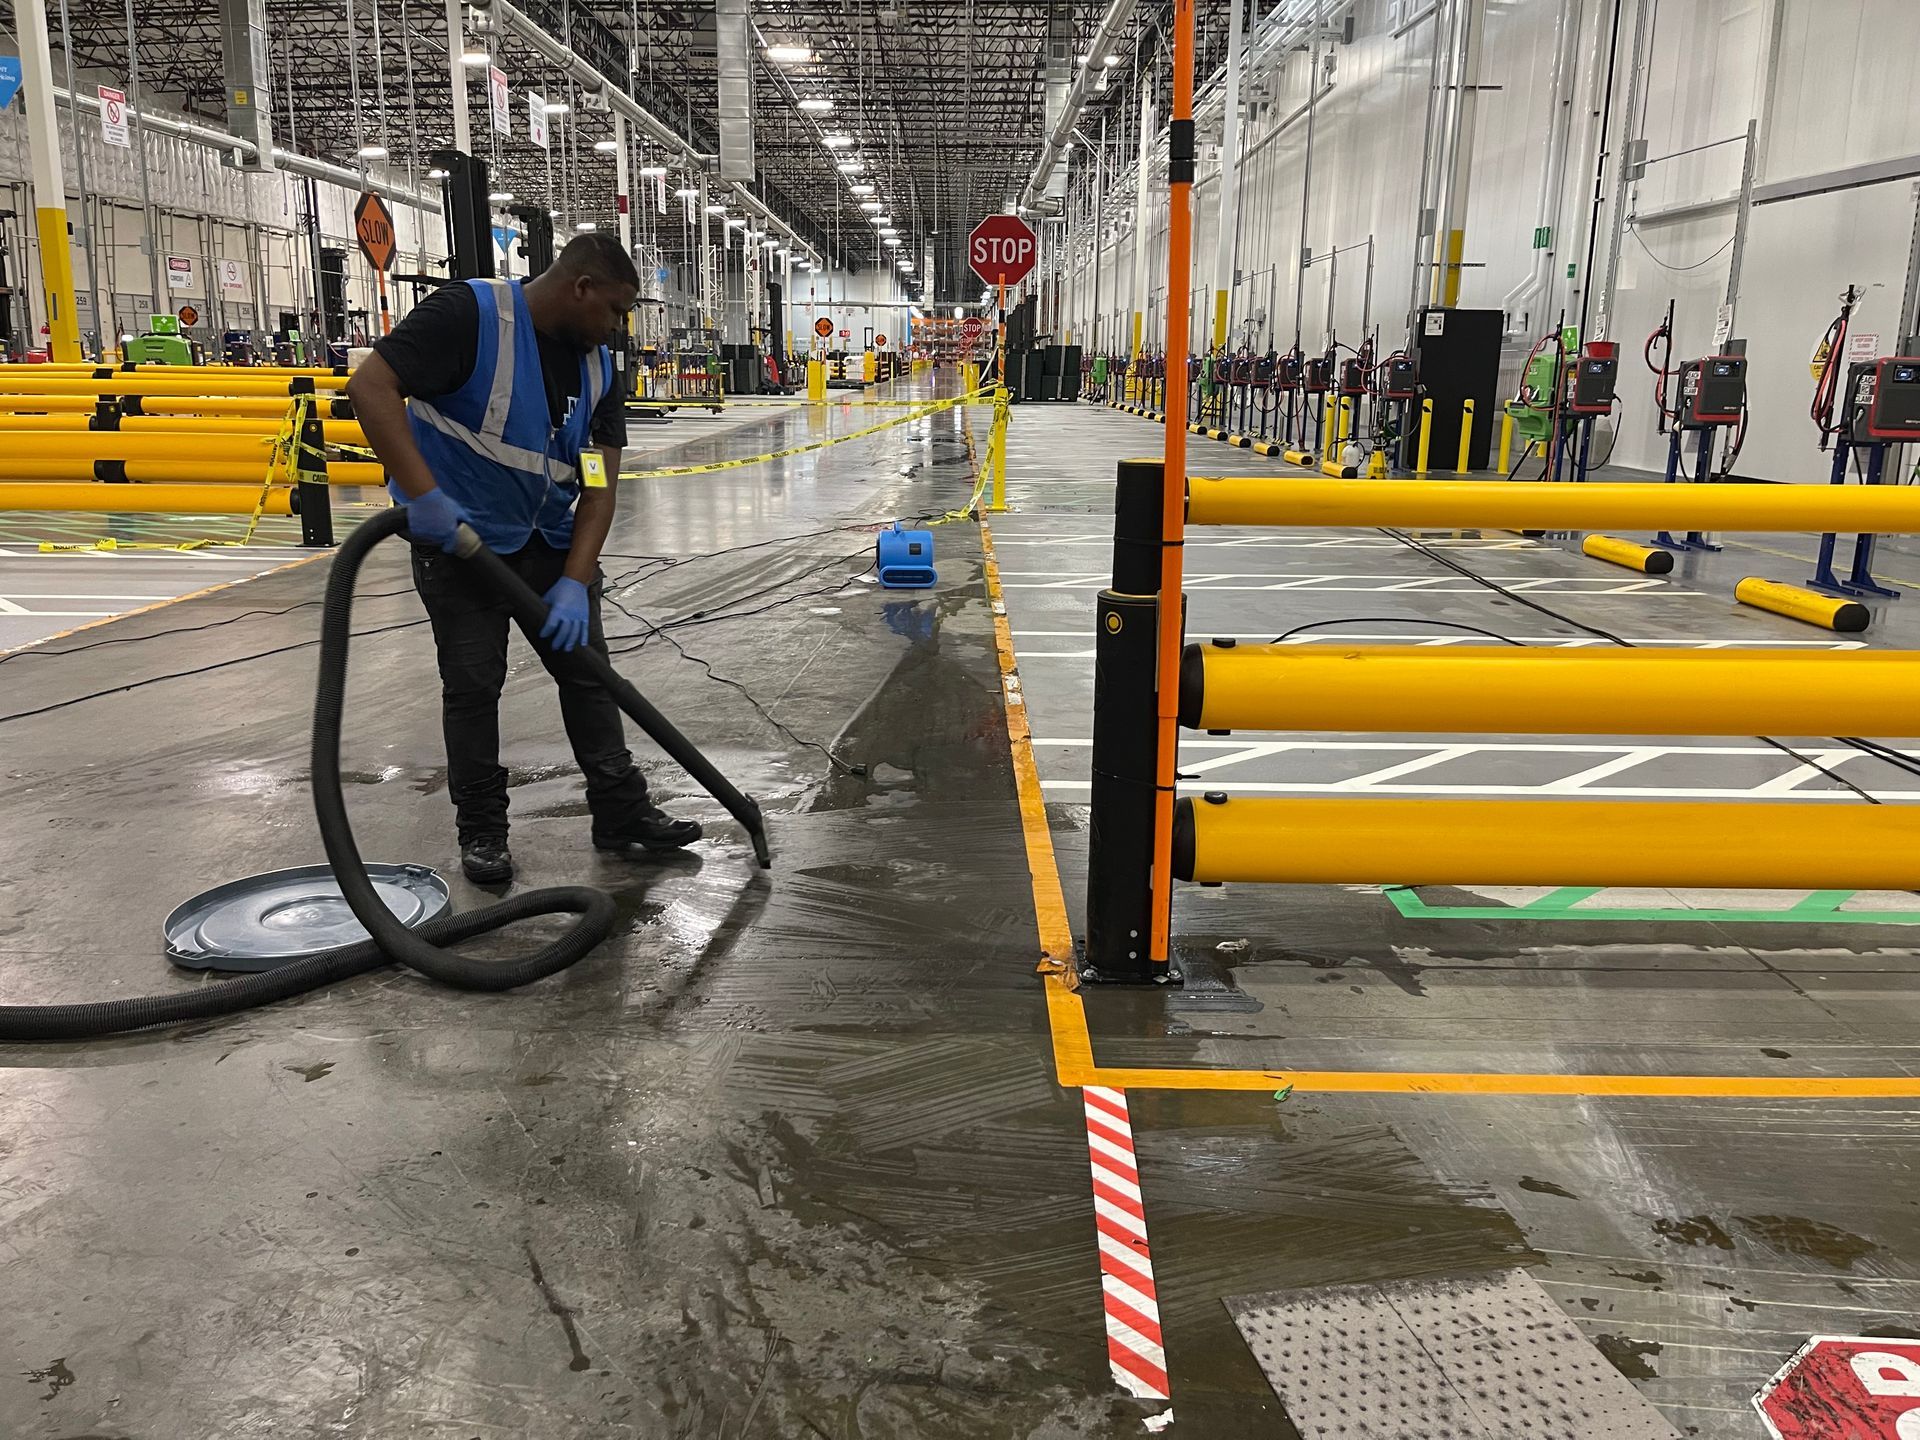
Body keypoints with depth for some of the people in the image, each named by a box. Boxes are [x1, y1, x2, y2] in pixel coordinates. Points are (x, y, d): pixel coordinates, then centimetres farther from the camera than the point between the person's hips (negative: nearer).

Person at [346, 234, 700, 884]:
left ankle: (622, 813, 16)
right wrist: (423, 494, -34)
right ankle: (481, 831, 14)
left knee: (586, 667, 7)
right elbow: (370, 386, -27)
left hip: (550, 541, 6)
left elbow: (599, 485, -6)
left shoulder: (596, 367, -1)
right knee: (473, 683, -1)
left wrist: (575, 582, -17)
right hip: (459, 538, -6)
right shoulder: (469, 314, -20)